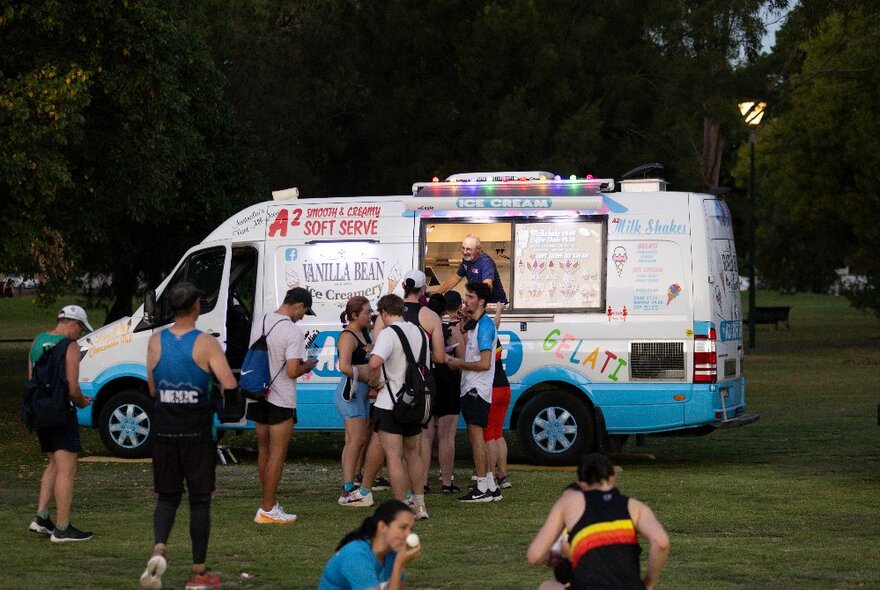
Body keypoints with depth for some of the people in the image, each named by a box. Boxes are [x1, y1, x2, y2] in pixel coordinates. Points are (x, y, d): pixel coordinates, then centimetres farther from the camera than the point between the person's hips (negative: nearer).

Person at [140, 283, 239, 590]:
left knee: (167, 496, 14)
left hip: (165, 434, 3)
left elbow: (152, 389, 8)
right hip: (197, 435, -3)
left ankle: (158, 550, -12)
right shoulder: (205, 344, -12)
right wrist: (222, 391, 3)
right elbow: (229, 385, -19)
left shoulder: (156, 342, 1)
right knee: (200, 500, 7)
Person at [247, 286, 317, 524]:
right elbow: (292, 371, -22)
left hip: (258, 397, 8)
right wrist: (307, 366, 0)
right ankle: (267, 509, 0)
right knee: (277, 455, -1)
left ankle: (270, 502, 24)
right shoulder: (293, 331, -18)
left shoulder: (259, 324, 6)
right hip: (281, 401, -8)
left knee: (263, 451, 15)